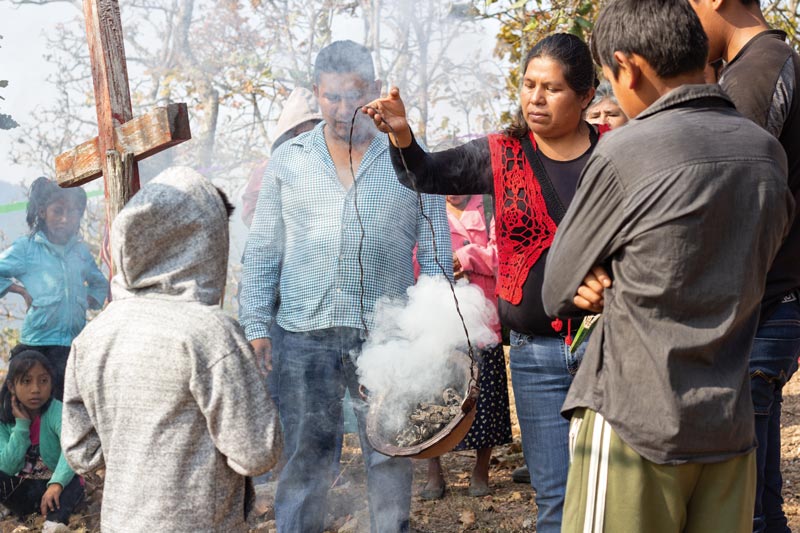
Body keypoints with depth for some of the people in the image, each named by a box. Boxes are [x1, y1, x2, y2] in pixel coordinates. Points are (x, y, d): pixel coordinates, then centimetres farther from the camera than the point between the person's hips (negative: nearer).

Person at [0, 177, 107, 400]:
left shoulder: (81, 251, 14)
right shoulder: (26, 248, 1)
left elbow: (99, 283, 29)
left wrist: (90, 300, 12)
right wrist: (23, 291, -7)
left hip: (77, 347, 4)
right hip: (38, 346, -4)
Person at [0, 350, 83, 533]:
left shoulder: (56, 412, -18)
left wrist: (57, 484, -55)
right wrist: (22, 424, -22)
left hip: (53, 487, -3)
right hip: (22, 489, 3)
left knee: (72, 483, -36)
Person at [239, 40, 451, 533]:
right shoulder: (289, 160, 9)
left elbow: (436, 252, 5)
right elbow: (262, 252, 9)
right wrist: (256, 325, 1)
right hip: (306, 333, 1)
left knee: (390, 452, 8)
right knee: (305, 455, 4)